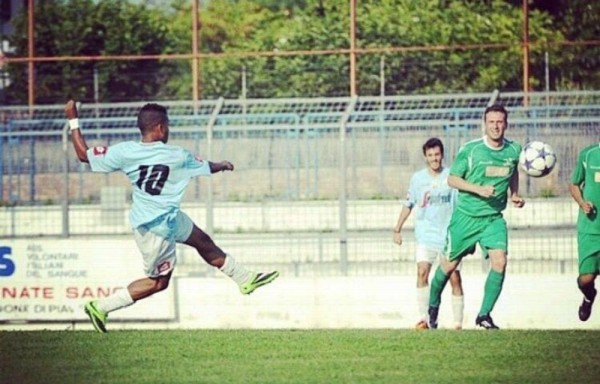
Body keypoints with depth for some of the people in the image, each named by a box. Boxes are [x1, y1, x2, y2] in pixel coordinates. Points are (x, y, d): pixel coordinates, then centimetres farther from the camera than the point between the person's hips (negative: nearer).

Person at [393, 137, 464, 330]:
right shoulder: (417, 178, 4)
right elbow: (408, 205, 15)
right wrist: (398, 229, 15)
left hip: (449, 235, 0)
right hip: (426, 234, 0)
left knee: (454, 277, -3)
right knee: (422, 271, -19)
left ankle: (458, 322, 6)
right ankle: (423, 318, -16)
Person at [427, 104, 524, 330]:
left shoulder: (514, 150, -1)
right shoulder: (470, 150, -13)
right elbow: (452, 179, -8)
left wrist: (514, 195, 4)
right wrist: (479, 189, -22)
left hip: (494, 218, 2)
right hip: (466, 216, -2)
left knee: (499, 261, -18)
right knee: (450, 265, 8)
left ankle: (484, 315, -7)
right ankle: (433, 307, 34)